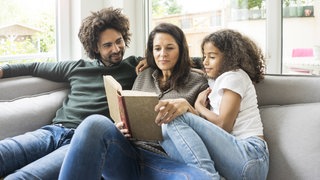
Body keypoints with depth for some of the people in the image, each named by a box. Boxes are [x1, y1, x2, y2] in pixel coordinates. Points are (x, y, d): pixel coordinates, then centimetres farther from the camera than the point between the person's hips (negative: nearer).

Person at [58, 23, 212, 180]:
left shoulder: (197, 82, 16)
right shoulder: (143, 76, 26)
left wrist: (186, 106, -12)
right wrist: (121, 127, 0)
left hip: (165, 159, -3)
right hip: (128, 152, 3)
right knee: (96, 123, -34)